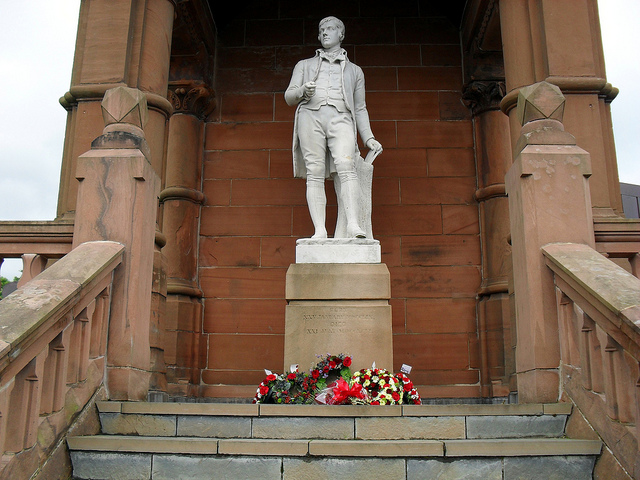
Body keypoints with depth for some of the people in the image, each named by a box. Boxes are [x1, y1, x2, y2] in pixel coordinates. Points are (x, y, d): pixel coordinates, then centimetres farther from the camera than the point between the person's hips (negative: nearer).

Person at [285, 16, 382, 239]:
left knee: (346, 167, -25)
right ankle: (320, 230, -20)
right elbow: (289, 97, 18)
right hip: (311, 115, 1)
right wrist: (303, 91, -6)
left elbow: (360, 109, 27)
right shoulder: (305, 65, 29)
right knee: (315, 173, -14)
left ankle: (353, 226, -37)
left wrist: (368, 138, 12)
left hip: (341, 118, 0)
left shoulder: (354, 70, 31)